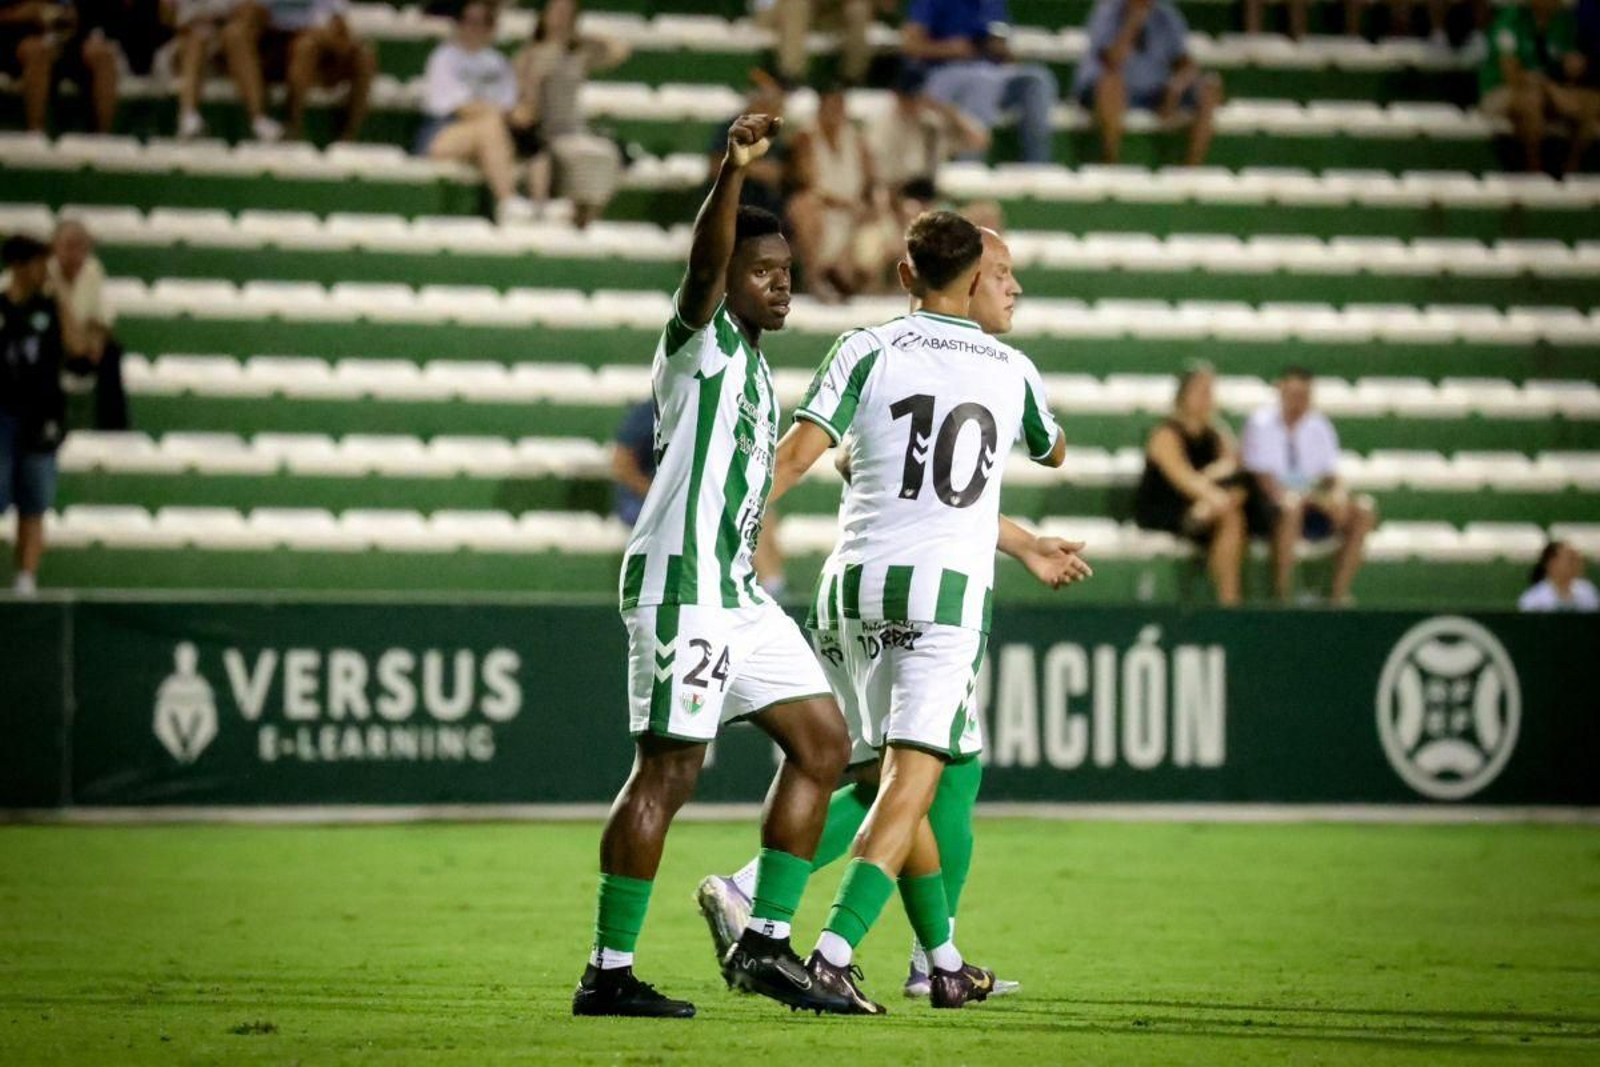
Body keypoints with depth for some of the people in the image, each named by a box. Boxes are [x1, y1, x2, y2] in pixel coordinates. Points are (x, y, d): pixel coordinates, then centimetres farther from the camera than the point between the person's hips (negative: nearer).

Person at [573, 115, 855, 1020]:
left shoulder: (756, 369, 21)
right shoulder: (703, 339, -5)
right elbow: (706, 260, -25)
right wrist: (735, 171, -40)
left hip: (737, 590, 10)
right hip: (682, 583, -10)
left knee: (823, 741, 9)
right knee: (668, 773, -10)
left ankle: (765, 945, 12)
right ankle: (609, 974, -6)